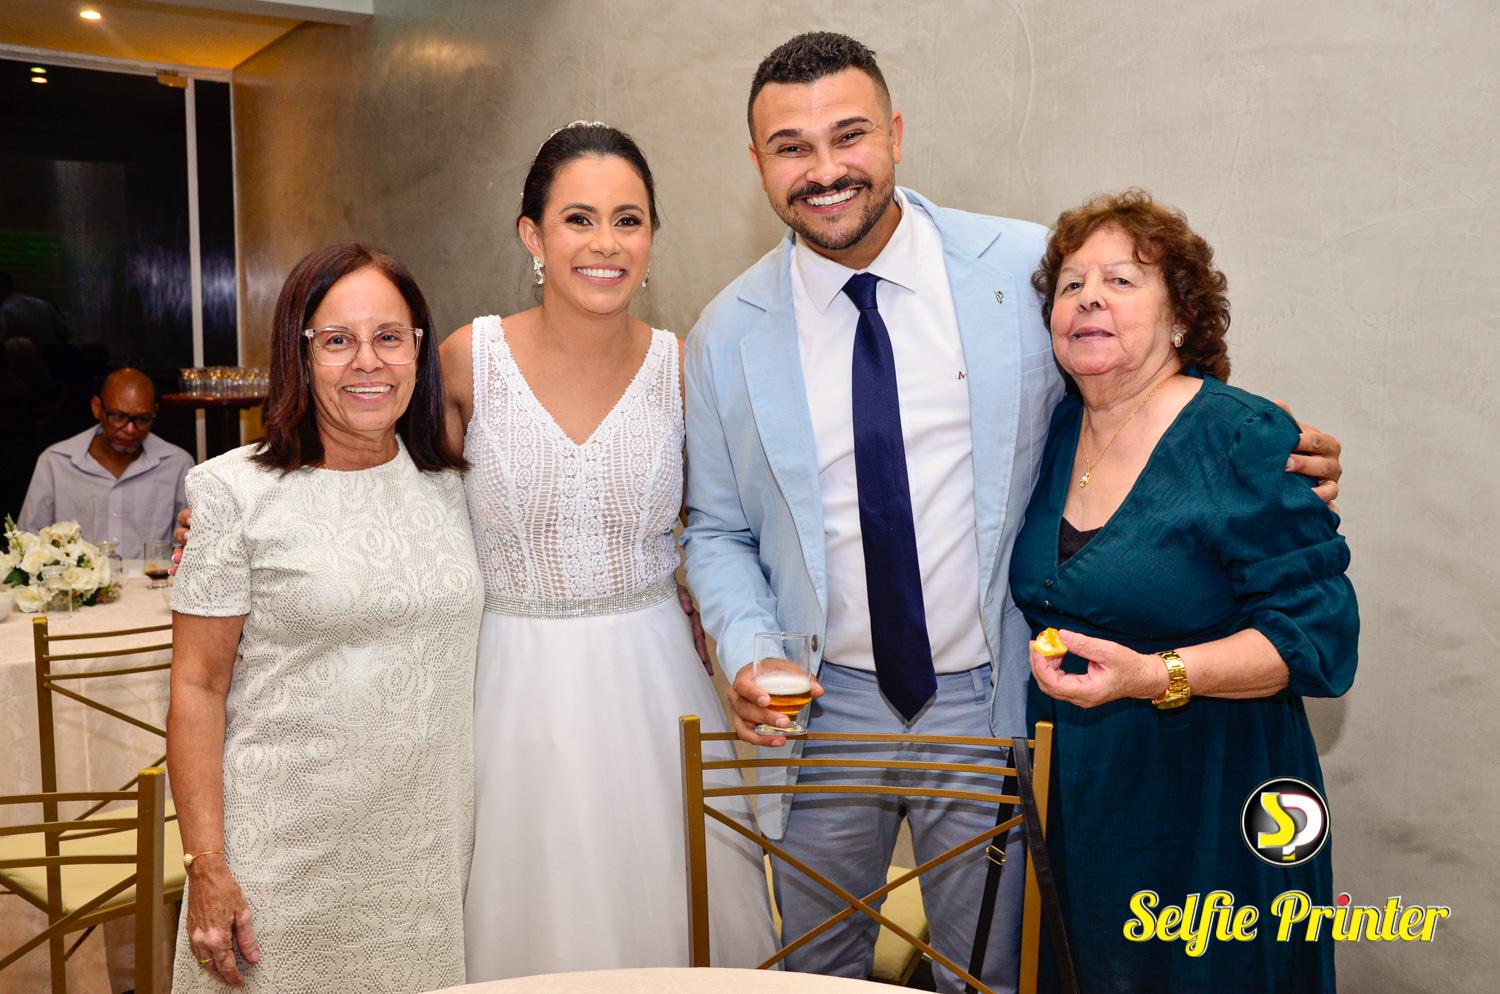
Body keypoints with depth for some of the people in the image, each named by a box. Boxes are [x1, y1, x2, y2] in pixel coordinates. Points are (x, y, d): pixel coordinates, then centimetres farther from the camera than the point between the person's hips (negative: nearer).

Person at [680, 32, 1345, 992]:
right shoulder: (728, 333, -4)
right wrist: (747, 653, -12)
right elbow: (717, 528, 4)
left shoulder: (1028, 267, -8)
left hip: (989, 701, -1)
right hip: (823, 705, 2)